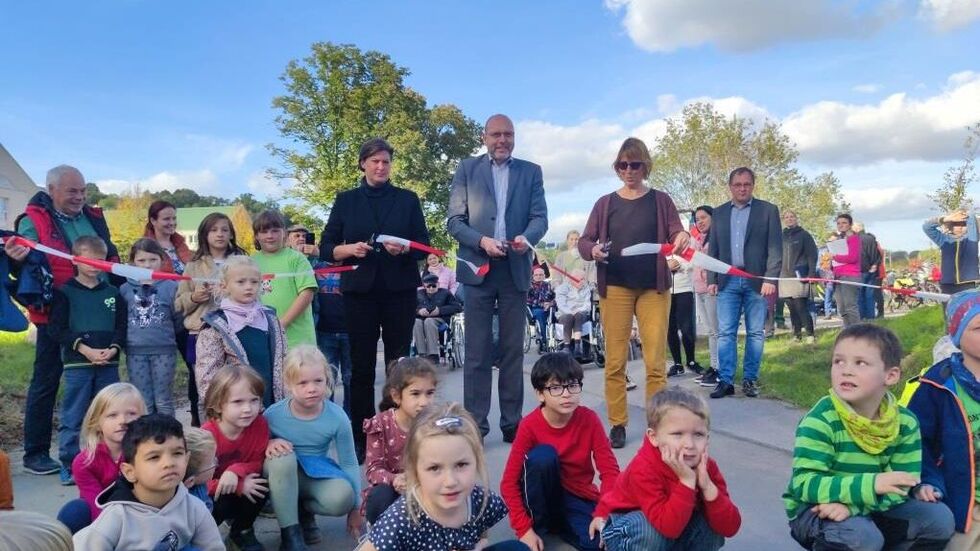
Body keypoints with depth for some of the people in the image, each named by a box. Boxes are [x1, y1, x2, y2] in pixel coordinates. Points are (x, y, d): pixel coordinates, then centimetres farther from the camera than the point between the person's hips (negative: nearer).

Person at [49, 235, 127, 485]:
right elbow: (56, 329, -6)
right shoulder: (65, 292, 0)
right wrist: (85, 349, -15)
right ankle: (69, 465, 12)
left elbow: (122, 326, 8)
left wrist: (113, 349, -10)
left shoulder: (113, 293, 10)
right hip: (77, 364, -3)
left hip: (109, 364, 3)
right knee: (72, 417, 2)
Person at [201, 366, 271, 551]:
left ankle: (242, 531, 3)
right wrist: (240, 486, -31)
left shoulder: (260, 424, -19)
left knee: (262, 485, -25)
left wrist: (236, 471, -33)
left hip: (240, 485, 3)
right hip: (207, 494, -3)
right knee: (222, 504, -33)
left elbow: (258, 462, -10)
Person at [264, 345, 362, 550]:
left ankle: (304, 511, 6)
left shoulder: (337, 417, -16)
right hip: (283, 475, 0)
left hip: (316, 476, 1)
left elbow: (349, 463, -5)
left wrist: (355, 508, 0)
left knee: (342, 497, -32)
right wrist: (268, 444, -27)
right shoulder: (273, 414, -17)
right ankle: (290, 531, -19)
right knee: (282, 457, -35)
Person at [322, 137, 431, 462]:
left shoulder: (407, 199, 9)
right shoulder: (346, 200, 10)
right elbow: (326, 248, 7)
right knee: (362, 365, 1)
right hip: (360, 290, 0)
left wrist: (405, 249, -15)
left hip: (400, 290, 0)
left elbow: (424, 245, 6)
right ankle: (360, 437, 8)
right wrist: (349, 249, -13)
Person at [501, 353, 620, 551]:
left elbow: (610, 470, -12)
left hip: (579, 499, 2)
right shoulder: (530, 426, -18)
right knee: (543, 455, -31)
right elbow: (509, 483, -16)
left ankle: (558, 523, 4)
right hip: (542, 497, -2)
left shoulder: (589, 419, -14)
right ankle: (538, 524, -11)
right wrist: (524, 529, -23)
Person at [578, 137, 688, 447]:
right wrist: (593, 250, -18)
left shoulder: (660, 200, 8)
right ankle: (617, 425, 10)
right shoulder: (605, 203, 9)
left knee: (655, 360, 0)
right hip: (615, 287, 1)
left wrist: (683, 238, -24)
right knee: (615, 361, 1)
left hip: (653, 287, 0)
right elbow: (584, 241, 5)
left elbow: (676, 232, 0)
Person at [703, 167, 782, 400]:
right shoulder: (719, 213, 12)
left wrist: (770, 279, -12)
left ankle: (750, 379, 11)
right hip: (728, 281, 2)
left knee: (755, 333, 3)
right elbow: (713, 249, 12)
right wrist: (712, 279, 4)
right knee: (725, 332, -2)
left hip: (756, 280, -2)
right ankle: (725, 380, 1)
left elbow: (775, 247, -3)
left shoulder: (768, 210, 4)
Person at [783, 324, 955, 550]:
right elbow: (803, 484, -28)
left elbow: (900, 487, -12)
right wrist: (870, 485, -37)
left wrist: (852, 503, -29)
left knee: (939, 517, -7)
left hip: (871, 509, 6)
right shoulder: (821, 420, -23)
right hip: (815, 511, -5)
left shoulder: (905, 422, -7)